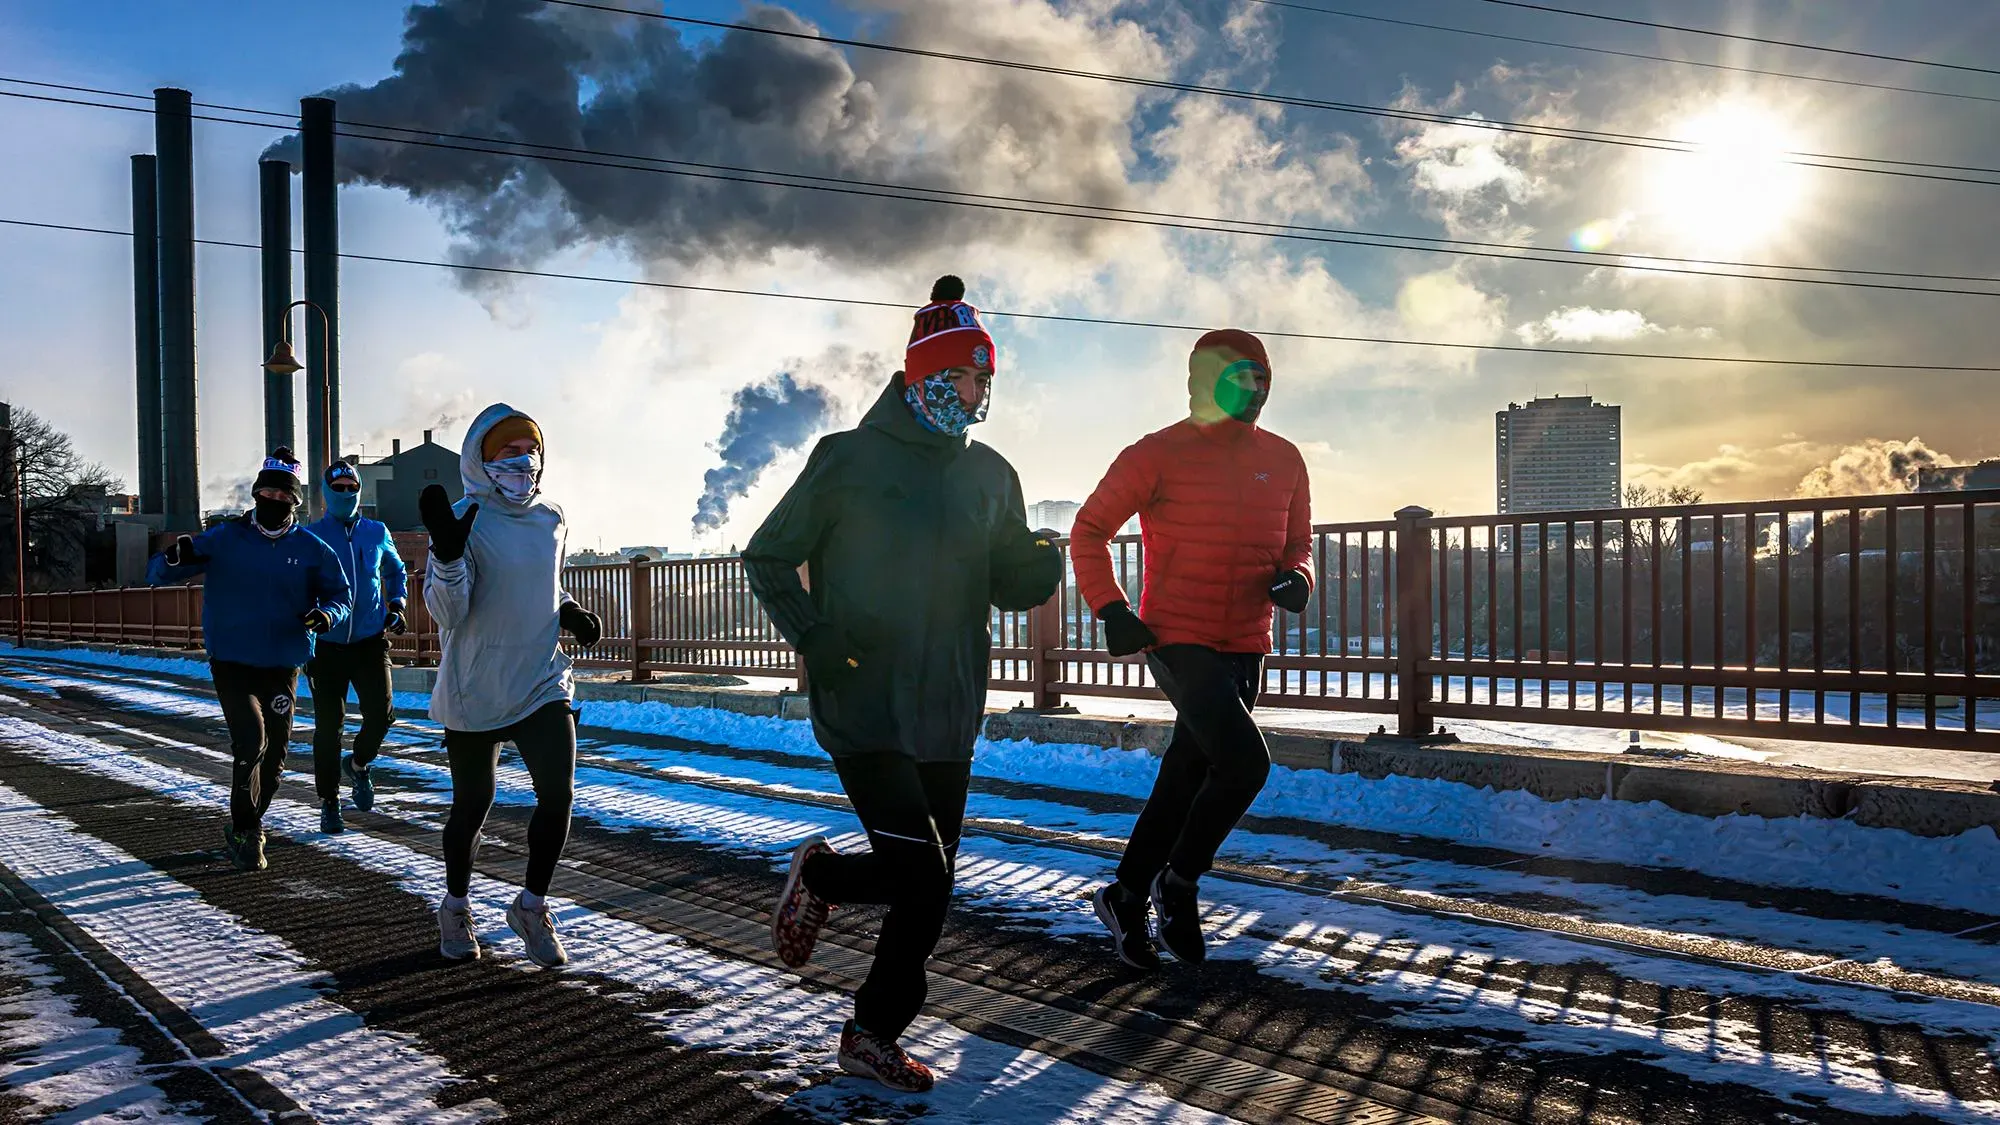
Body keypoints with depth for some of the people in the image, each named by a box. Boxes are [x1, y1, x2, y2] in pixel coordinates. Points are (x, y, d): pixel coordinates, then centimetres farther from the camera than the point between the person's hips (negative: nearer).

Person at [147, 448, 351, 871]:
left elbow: (339, 594, 9)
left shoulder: (312, 549, 1)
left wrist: (326, 615, -14)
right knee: (251, 740, -18)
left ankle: (246, 825, 32)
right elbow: (156, 574, 0)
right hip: (231, 662, -2)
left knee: (274, 754, 8)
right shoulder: (223, 539, -2)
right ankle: (243, 832, 0)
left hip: (282, 667, 3)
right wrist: (174, 558, -24)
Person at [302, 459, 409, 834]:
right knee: (328, 726, 2)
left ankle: (358, 764, 22)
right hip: (327, 645, -2)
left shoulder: (377, 533, 7)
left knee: (381, 712, -10)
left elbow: (395, 572, 22)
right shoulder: (310, 536, -2)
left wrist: (396, 606, 10)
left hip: (371, 641, 2)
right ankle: (329, 803, 17)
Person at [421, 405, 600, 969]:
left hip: (544, 684, 4)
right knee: (472, 804, 11)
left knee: (557, 795, -10)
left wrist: (570, 612, 3)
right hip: (475, 694, -3)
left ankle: (531, 906, 12)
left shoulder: (550, 519, 6)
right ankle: (455, 907, 35)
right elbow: (448, 611, -17)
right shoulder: (466, 519, -11)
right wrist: (446, 554, -34)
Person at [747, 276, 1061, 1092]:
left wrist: (1045, 563, -11)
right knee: (923, 877, -12)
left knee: (926, 882, 10)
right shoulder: (850, 459, -5)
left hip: (947, 715, 5)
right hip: (862, 708, -5)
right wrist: (813, 639, -12)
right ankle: (820, 875, 18)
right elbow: (767, 557, 2)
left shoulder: (990, 476, 8)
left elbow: (1009, 583, 12)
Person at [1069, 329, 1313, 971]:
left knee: (1187, 777, 11)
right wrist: (1110, 609, -11)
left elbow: (1297, 540, 19)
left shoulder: (1284, 461, 8)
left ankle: (1127, 900, 27)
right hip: (1179, 641, -6)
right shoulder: (1158, 455, -7)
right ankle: (1177, 884, 4)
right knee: (1245, 761, -18)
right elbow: (1090, 530, 0)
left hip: (1245, 649, 6)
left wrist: (1295, 578, -4)